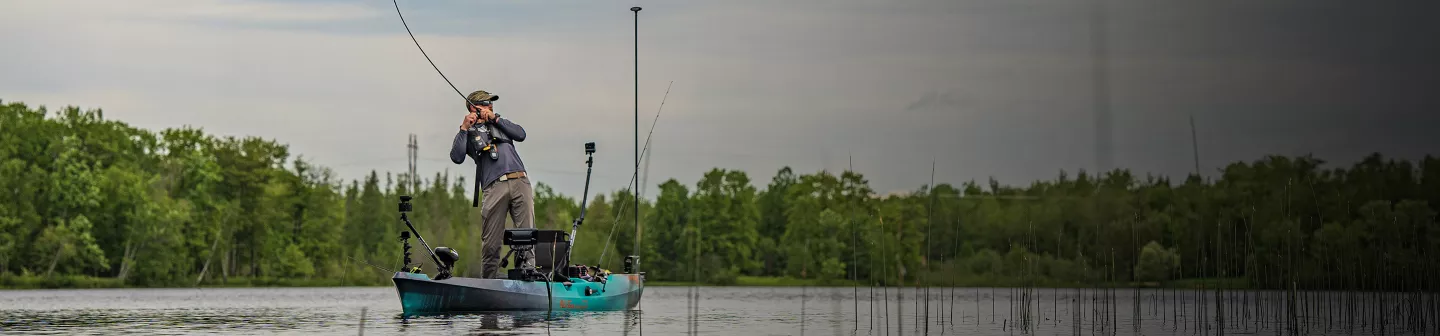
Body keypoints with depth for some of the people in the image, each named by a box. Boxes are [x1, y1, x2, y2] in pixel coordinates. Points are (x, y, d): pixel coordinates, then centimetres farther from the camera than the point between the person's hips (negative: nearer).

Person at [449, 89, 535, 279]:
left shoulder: (499, 124, 29)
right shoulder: (468, 133, 18)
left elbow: (521, 134, 10)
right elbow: (457, 157, 0)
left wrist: (495, 118, 7)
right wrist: (464, 128, -2)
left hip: (520, 182, 3)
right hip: (494, 188, -3)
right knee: (491, 243, -5)